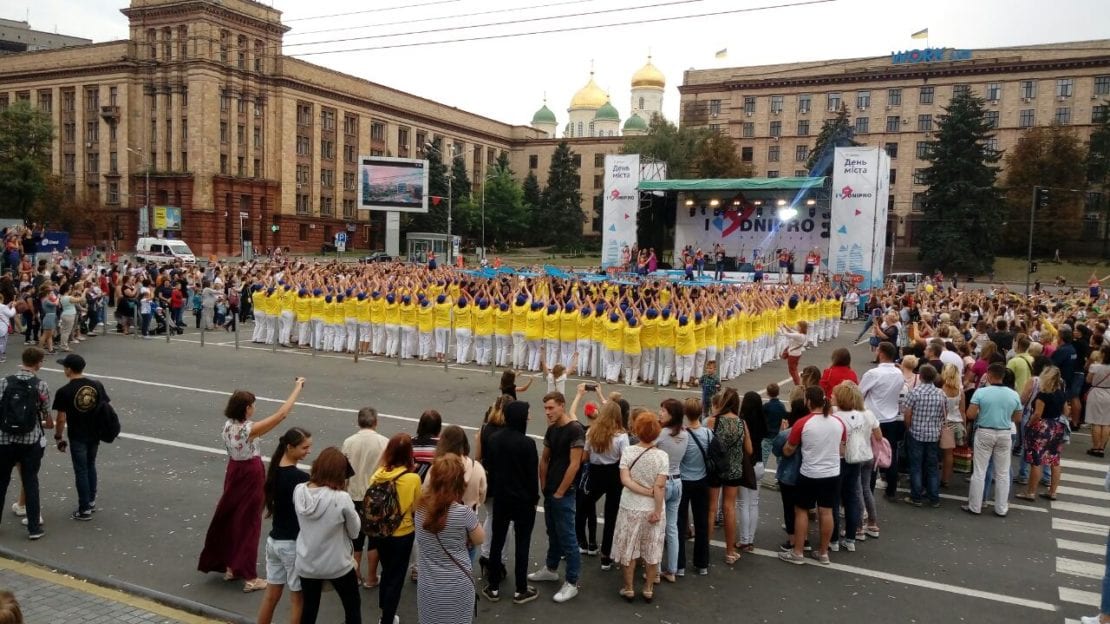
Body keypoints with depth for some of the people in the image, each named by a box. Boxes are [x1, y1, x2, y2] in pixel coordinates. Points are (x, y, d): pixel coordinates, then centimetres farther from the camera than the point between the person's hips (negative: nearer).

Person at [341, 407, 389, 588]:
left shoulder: (348, 442, -7)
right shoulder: (384, 442, -14)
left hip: (354, 496, 2)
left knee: (355, 537, 17)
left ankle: (355, 576, 26)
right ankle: (371, 578, 20)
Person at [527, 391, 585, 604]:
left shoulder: (575, 430, -17)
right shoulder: (552, 429, 6)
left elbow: (574, 465, -19)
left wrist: (559, 492, -15)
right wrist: (543, 486, 8)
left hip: (563, 494, -7)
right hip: (549, 492, 7)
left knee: (567, 537, -1)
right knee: (553, 533, 21)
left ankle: (572, 583, 7)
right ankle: (550, 569, 36)